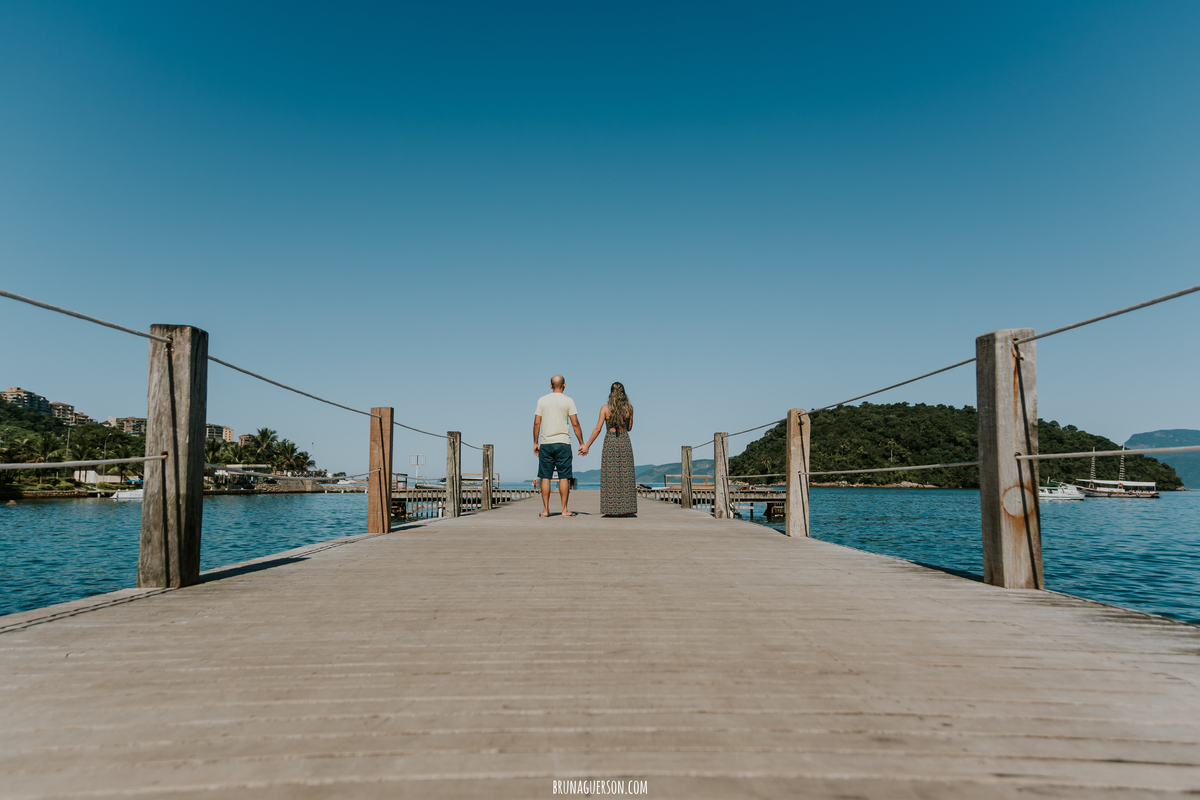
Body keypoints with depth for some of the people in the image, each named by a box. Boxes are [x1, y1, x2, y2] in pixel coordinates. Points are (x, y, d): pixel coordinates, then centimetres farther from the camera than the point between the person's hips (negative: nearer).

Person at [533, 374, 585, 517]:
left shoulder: (542, 401, 5)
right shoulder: (568, 401, -1)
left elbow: (536, 423, 3)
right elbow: (575, 424, -4)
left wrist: (535, 443, 9)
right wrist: (582, 443, 1)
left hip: (545, 443, 2)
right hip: (562, 442, -2)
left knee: (545, 477, 4)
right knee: (564, 477, 1)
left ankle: (545, 509, 5)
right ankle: (564, 509, 2)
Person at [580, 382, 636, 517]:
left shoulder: (605, 409, -6)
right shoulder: (629, 408, 0)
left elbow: (598, 429, -9)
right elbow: (629, 428, 9)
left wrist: (587, 445, -4)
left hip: (610, 441, -1)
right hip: (624, 440, 1)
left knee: (610, 475, 4)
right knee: (625, 475, 6)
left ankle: (610, 510, 4)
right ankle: (623, 510, 5)